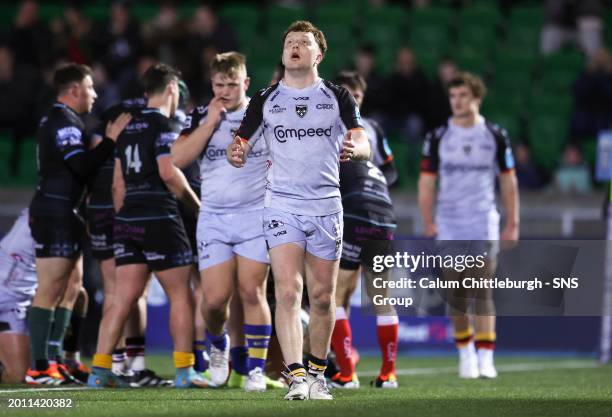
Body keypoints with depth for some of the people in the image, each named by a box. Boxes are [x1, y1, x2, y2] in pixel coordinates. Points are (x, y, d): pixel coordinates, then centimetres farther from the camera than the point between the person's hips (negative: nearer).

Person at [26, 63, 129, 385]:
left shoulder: (58, 119, 20)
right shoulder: (63, 121, -13)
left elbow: (76, 167, 21)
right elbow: (82, 166, -23)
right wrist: (110, 141, -17)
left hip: (62, 214, 11)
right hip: (55, 213, -11)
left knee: (71, 285, 14)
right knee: (50, 291, -10)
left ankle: (53, 359, 16)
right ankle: (39, 368, -11)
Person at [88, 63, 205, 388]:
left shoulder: (129, 128, 16)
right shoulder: (163, 126, -7)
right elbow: (168, 172, -16)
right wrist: (196, 205, -4)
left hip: (127, 219, 7)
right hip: (159, 218, -7)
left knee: (125, 296, 4)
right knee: (181, 295, 1)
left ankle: (100, 369, -2)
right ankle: (184, 371, 0)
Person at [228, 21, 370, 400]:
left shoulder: (337, 97, 5)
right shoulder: (266, 100, 7)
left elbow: (364, 144, -4)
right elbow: (240, 148, 8)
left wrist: (354, 148, -29)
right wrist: (237, 154, -17)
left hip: (326, 206, 1)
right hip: (282, 206, -1)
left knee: (322, 295, 6)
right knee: (288, 291, -15)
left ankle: (317, 372, 22)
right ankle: (296, 376, -20)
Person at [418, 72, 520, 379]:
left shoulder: (495, 136, 3)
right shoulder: (438, 137, 3)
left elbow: (508, 181, 9)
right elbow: (426, 181, 5)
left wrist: (512, 223, 5)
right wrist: (428, 222, -4)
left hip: (484, 221, -1)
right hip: (449, 223, 1)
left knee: (483, 290, -9)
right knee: (456, 292, 2)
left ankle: (485, 357, -11)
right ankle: (465, 352, 17)